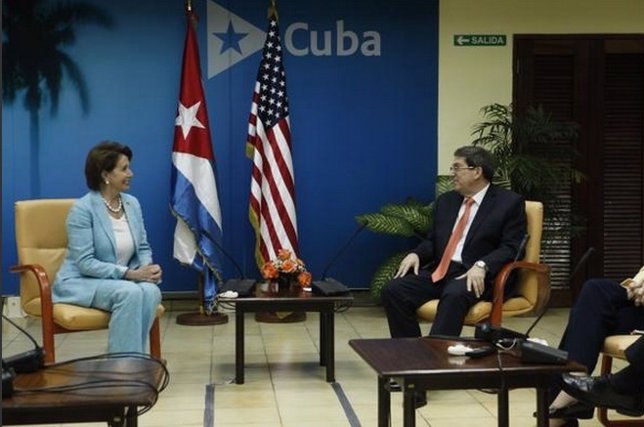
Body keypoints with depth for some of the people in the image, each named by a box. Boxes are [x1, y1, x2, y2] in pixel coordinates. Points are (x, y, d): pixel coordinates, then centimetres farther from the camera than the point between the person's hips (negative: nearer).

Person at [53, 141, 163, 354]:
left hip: (122, 280, 6)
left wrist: (148, 267, -11)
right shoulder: (83, 208, -15)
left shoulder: (132, 203, 5)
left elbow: (143, 248, 12)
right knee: (130, 293, -34)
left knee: (151, 291, -28)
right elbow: (85, 263, -20)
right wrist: (129, 273, -25)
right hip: (81, 281, -5)